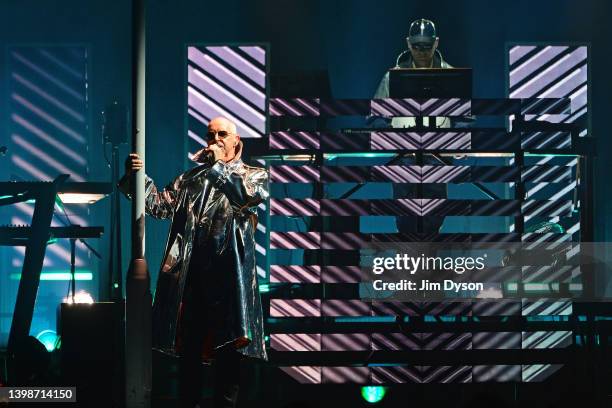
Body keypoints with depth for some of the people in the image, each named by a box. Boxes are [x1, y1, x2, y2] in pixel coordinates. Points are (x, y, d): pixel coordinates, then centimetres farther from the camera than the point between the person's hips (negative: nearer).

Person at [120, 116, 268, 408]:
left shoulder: (254, 175, 12)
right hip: (190, 272, 3)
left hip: (228, 271, -3)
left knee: (228, 345, -2)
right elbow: (161, 205, 11)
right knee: (188, 345, 5)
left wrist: (219, 165, -9)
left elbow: (251, 195, -11)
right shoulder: (191, 178, 20)